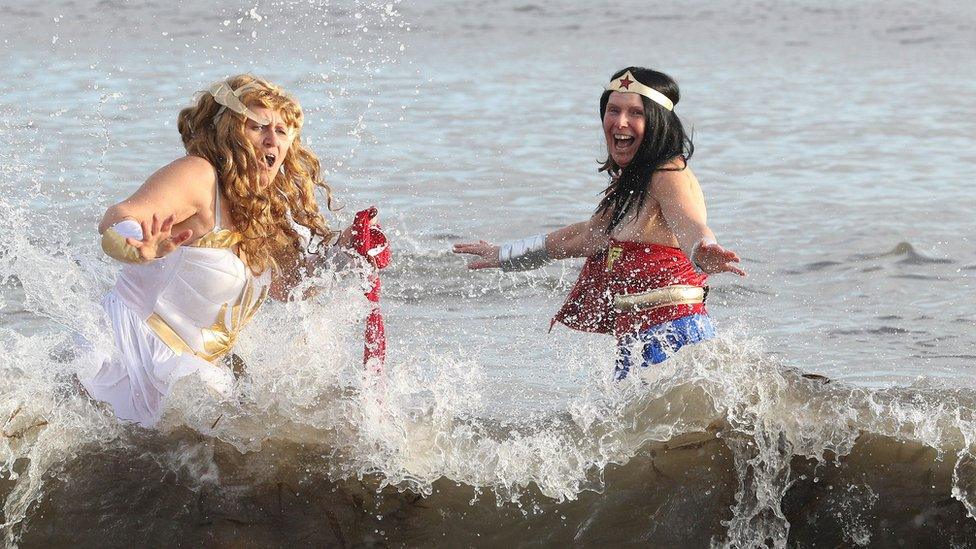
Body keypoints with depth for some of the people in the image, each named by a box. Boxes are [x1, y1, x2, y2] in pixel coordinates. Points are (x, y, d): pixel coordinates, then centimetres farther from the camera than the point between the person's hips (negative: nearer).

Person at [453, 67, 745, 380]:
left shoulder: (669, 175, -11)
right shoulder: (629, 184, 18)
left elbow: (688, 225, -30)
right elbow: (588, 236, 28)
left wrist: (704, 255, -54)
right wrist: (504, 256, 35)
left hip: (671, 337, -9)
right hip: (637, 342, 9)